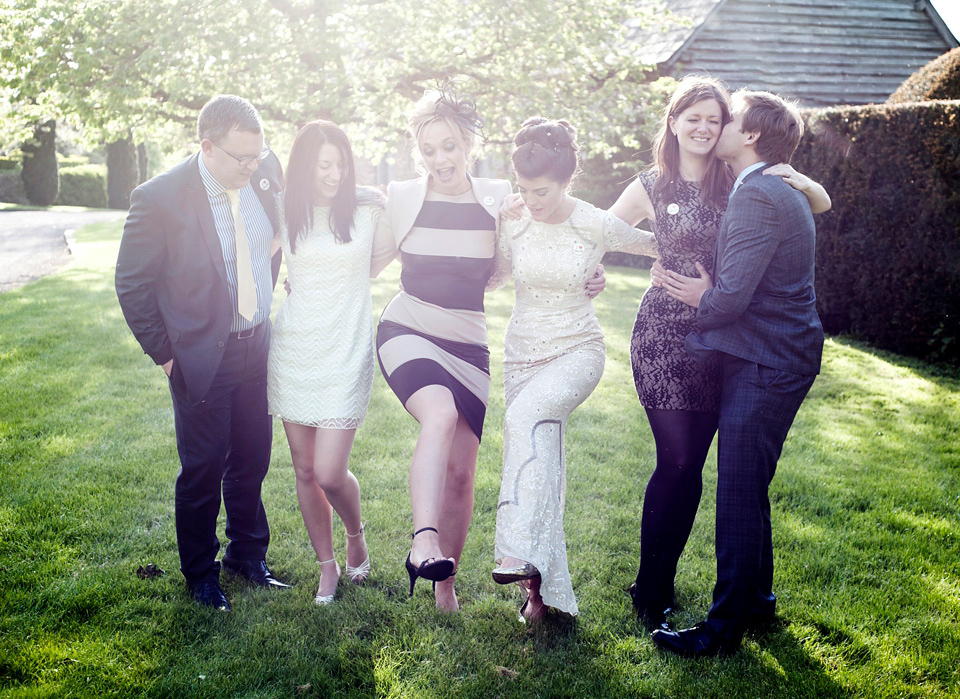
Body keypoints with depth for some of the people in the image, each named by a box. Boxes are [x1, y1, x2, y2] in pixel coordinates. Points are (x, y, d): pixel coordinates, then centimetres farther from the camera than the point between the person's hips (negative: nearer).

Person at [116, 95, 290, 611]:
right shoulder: (160, 198, -18)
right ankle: (200, 572, 30)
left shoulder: (265, 173, -5)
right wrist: (164, 353, -7)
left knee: (252, 460, 16)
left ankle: (247, 554, 37)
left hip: (258, 347, 5)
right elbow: (132, 284, -9)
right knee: (202, 470, 9)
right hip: (202, 358, -4)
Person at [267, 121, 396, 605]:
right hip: (293, 348, 3)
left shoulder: (370, 209, -2)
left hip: (345, 352, -3)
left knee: (329, 473, -8)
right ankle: (327, 566, 27)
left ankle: (356, 533, 25)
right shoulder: (284, 213, 3)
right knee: (305, 471, 9)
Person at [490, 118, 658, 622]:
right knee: (539, 460, 1)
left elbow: (658, 245, 8)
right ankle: (545, 587, 11)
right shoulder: (511, 226, -2)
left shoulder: (597, 225, -10)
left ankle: (520, 555, -35)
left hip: (577, 351, -3)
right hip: (523, 352, 4)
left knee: (526, 417, -32)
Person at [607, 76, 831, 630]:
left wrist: (799, 180, -10)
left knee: (691, 464, 7)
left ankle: (662, 581, 23)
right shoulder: (652, 187, 1)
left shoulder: (739, 184, 6)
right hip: (664, 335, -3)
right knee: (677, 461, -6)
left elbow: (823, 205, 10)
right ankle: (650, 590, 10)